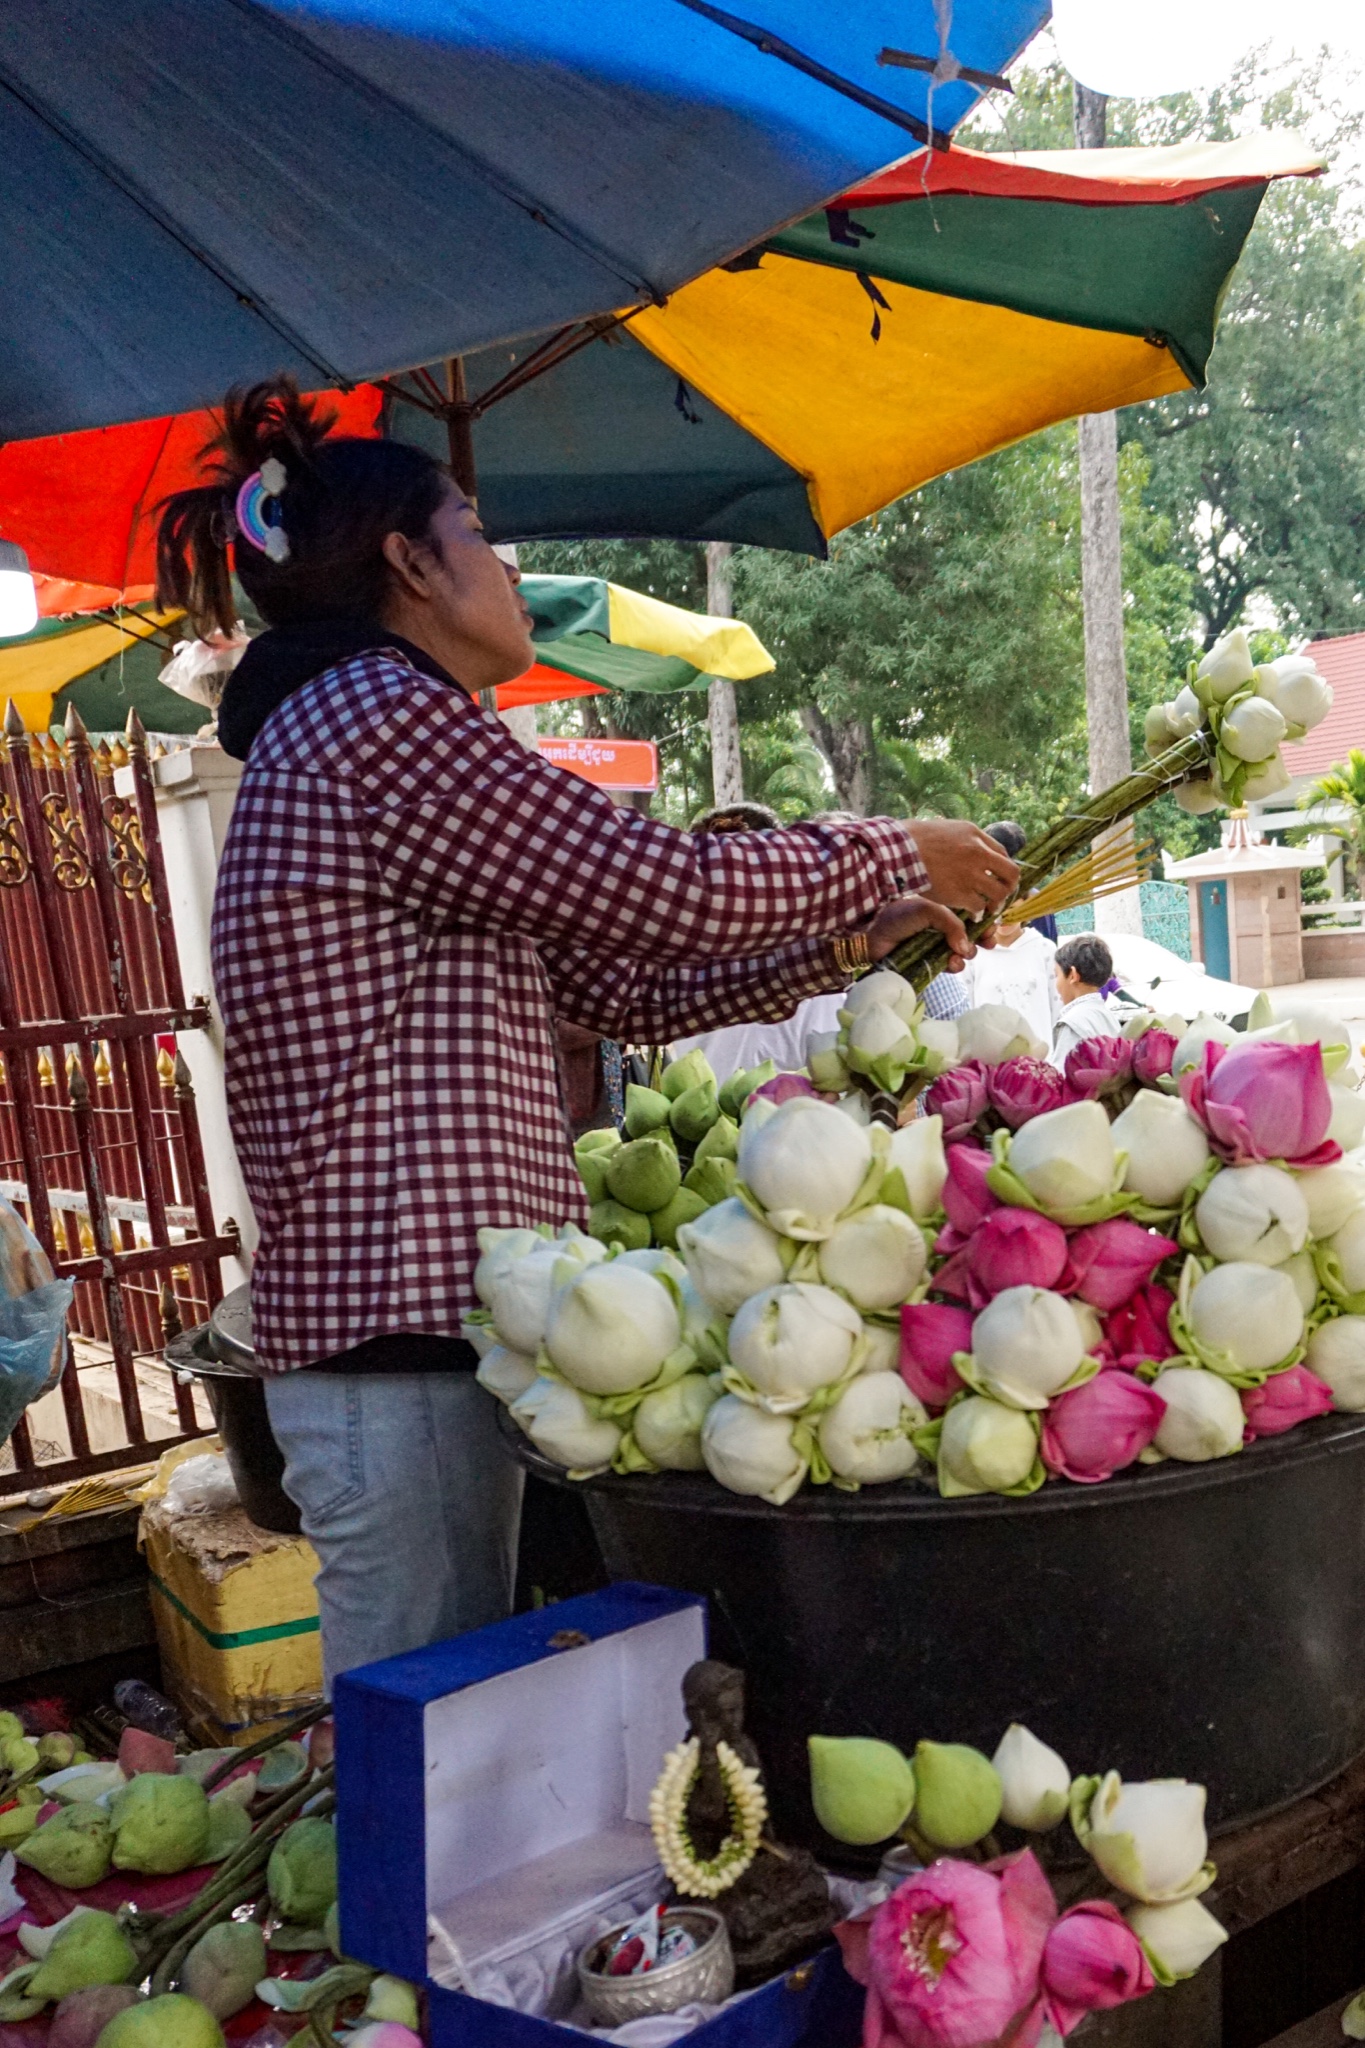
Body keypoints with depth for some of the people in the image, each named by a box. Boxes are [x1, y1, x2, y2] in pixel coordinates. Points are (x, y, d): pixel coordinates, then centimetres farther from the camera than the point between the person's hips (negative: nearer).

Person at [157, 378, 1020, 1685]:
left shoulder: (347, 732, 20)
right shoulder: (379, 715, -13)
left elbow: (621, 983, 18)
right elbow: (674, 891, -16)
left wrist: (853, 942, 15)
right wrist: (897, 853, 0)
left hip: (415, 1322, 10)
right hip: (400, 1334, -10)